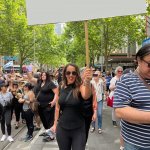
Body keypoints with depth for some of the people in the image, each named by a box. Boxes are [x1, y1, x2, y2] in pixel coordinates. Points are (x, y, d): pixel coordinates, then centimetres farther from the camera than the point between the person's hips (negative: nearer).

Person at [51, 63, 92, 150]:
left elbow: (86, 96, -35)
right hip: (62, 128, 4)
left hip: (78, 129, -3)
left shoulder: (80, 86, -12)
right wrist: (55, 124, 13)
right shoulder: (61, 88, 0)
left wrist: (87, 81, -53)